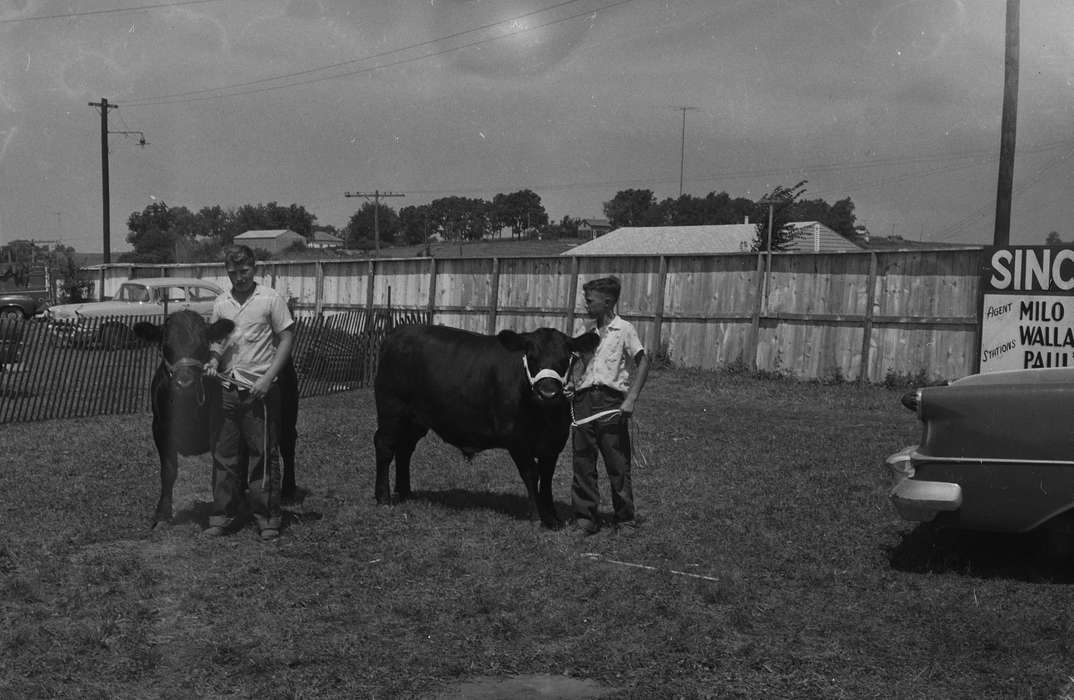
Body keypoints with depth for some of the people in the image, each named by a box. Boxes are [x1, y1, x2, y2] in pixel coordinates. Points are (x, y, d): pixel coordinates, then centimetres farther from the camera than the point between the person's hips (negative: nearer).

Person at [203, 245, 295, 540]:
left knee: (263, 454, -1)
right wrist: (214, 361, -1)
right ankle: (223, 515, 18)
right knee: (224, 454, 8)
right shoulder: (221, 302, 10)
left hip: (259, 391, -4)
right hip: (227, 390, 4)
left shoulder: (270, 298, -3)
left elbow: (287, 338, -4)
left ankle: (268, 518, 8)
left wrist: (268, 378, -11)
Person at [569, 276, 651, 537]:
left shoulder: (624, 329, -2)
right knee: (583, 462, 4)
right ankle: (585, 518, 12)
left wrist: (630, 400, -13)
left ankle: (625, 519, 12)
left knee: (618, 465, 0)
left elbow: (642, 362, -6)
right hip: (584, 401, 5)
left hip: (611, 402, -5)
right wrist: (571, 387, 5)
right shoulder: (589, 332, 15)